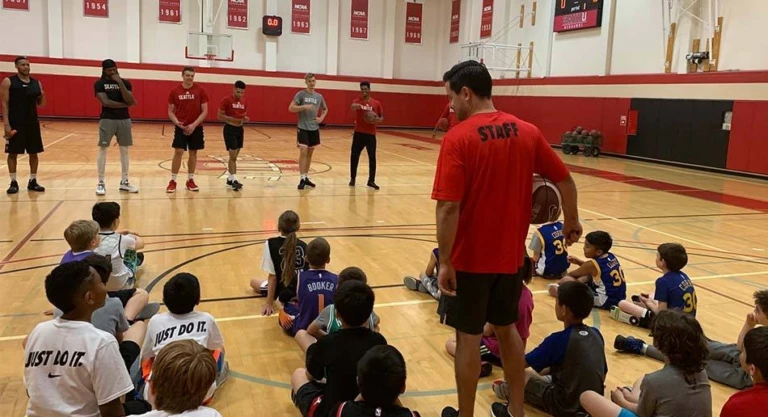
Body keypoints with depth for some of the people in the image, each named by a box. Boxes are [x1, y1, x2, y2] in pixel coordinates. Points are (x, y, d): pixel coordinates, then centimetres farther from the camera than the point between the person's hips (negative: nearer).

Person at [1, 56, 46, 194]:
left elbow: (41, 104, 14)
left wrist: (42, 96, -9)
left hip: (32, 123, 4)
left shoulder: (36, 83, 8)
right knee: (13, 153, 2)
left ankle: (33, 181, 16)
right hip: (15, 123, -4)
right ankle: (13, 182, 10)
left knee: (34, 153, 6)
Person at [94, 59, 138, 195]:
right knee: (103, 150, -3)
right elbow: (105, 102, -13)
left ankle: (124, 182, 15)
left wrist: (120, 83, -15)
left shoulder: (125, 83, 6)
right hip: (107, 119, -3)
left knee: (124, 150, 6)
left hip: (124, 119, 3)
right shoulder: (99, 84, -2)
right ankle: (101, 183, 3)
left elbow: (129, 100, -9)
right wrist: (124, 104, -9)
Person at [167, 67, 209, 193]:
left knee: (193, 153, 8)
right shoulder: (175, 91, 0)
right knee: (178, 152, -6)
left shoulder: (200, 91, -3)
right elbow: (170, 111, 5)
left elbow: (205, 111, -3)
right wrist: (176, 122, -15)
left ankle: (190, 180, 19)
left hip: (196, 128, 1)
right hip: (180, 127, -1)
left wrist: (194, 125, -13)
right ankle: (173, 181, 2)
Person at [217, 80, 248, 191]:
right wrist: (233, 119, -22)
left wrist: (245, 118, -6)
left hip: (240, 129, 7)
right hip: (230, 129, -7)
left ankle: (230, 178, 22)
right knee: (233, 156, -10)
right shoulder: (226, 100, -11)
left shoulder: (244, 102, 7)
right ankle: (234, 180, -9)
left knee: (234, 156, 13)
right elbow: (220, 116, -11)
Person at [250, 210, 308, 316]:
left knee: (253, 282, 26)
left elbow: (272, 276, -16)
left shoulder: (271, 244, -15)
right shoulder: (303, 246, -7)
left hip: (283, 291, -3)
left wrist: (269, 303, -10)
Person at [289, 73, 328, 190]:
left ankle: (306, 177, 21)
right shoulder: (300, 94, -6)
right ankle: (302, 179, -9)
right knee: (303, 152, -12)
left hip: (314, 129, 5)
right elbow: (291, 108, -12)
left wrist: (321, 118, 5)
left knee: (310, 153, 11)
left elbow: (325, 109, 23)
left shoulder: (319, 96, 7)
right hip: (303, 128, -5)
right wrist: (304, 106, -22)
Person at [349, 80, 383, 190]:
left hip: (371, 134, 1)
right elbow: (353, 107, -25)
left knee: (372, 157, 0)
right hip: (359, 133, 0)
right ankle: (352, 178, 19)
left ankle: (371, 181, 7)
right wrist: (355, 106, -49)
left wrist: (377, 120, -14)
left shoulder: (376, 103, 4)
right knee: (354, 156, 4)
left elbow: (382, 118, 10)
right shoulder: (357, 101, -1)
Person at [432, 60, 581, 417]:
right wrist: (572, 222, 22)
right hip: (511, 254, 5)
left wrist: (445, 261, -15)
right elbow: (564, 180, 7)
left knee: (469, 337, 8)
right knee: (507, 328, 21)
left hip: (471, 257, -5)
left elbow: (449, 207, -22)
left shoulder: (458, 138, -16)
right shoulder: (527, 132, 0)